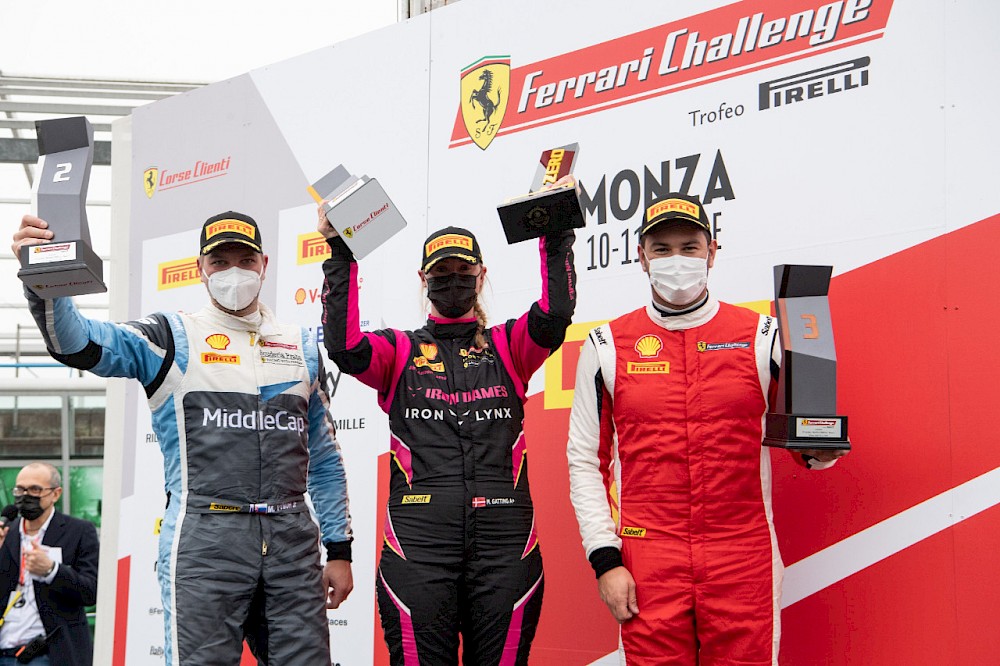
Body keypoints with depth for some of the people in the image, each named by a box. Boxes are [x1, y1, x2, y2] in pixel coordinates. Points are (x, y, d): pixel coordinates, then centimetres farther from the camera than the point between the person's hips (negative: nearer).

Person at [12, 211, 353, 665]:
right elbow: (80, 343, -12)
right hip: (205, 539, -3)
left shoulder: (302, 346, 16)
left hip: (293, 543, 4)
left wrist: (340, 550, 13)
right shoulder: (173, 338, 5)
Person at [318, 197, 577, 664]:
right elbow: (344, 348, -8)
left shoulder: (507, 346, 14)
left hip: (504, 542, 1)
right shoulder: (400, 350, 12)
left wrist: (556, 237, -11)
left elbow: (555, 315, -5)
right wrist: (340, 256, -10)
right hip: (418, 542, -1)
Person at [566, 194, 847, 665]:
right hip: (648, 568, 0)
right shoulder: (607, 346, 5)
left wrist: (819, 450, -12)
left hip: (744, 563, 0)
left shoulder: (762, 337, 5)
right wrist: (606, 559, -2)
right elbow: (585, 459, 6)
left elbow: (804, 443, 12)